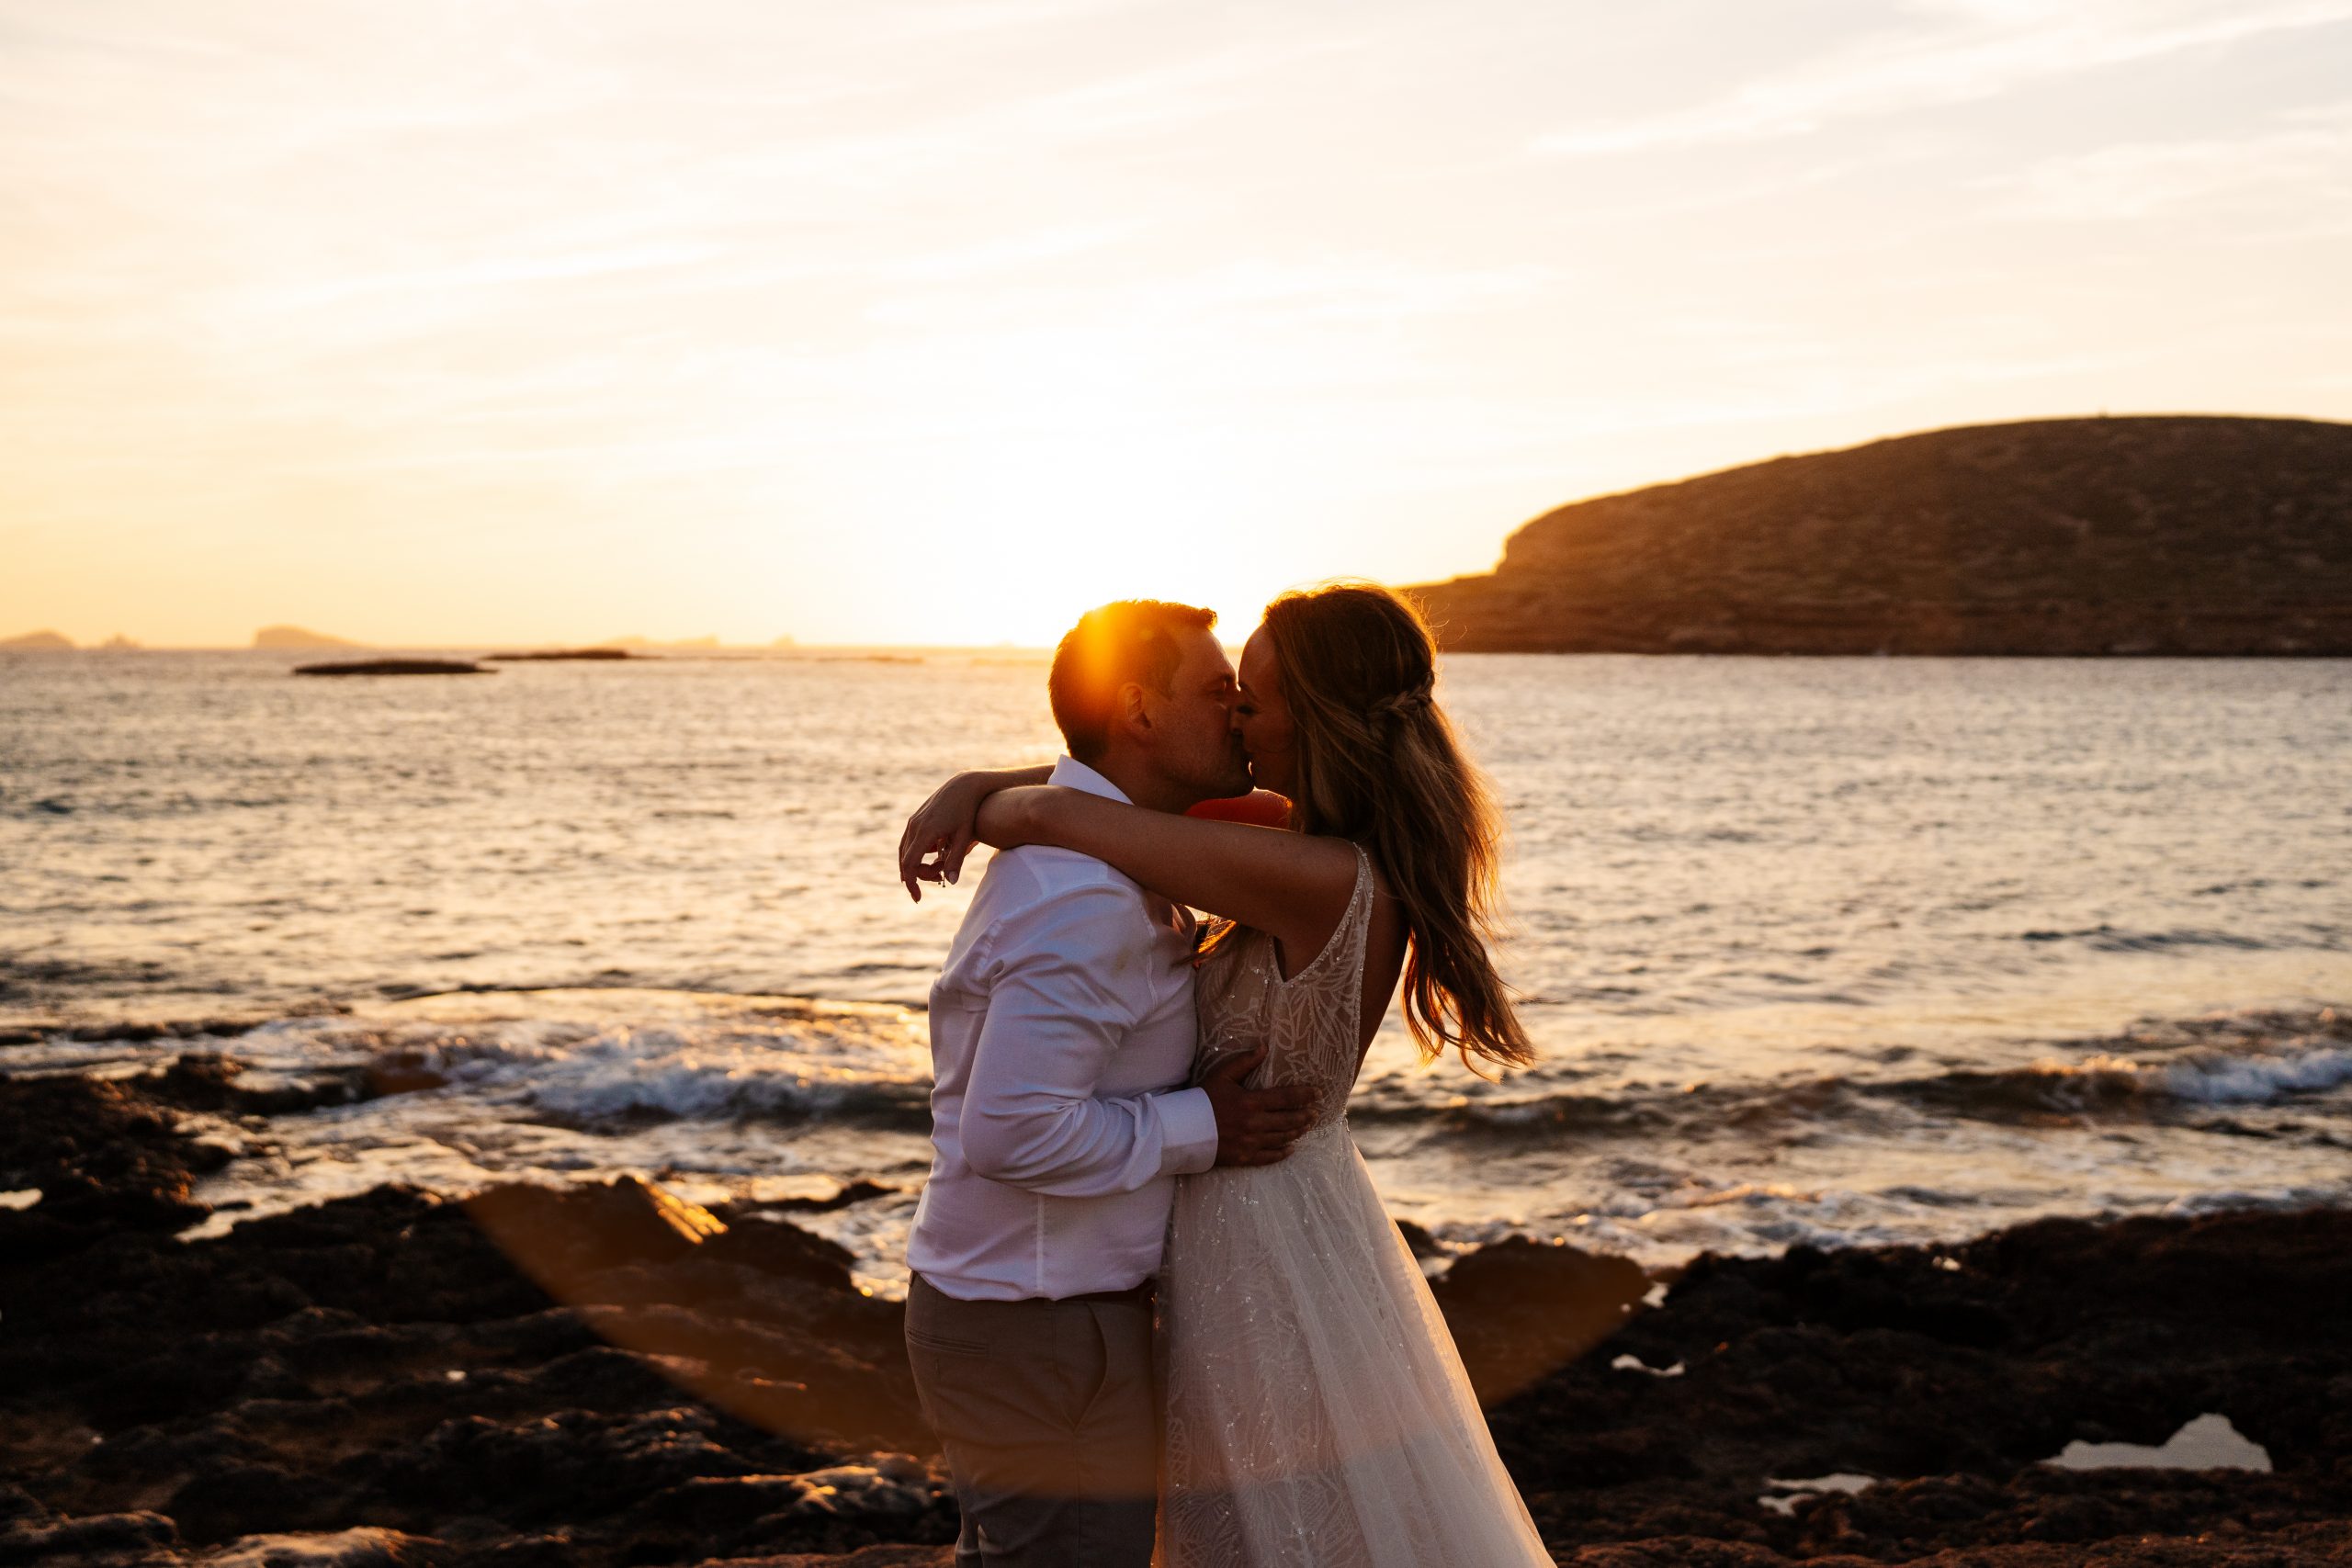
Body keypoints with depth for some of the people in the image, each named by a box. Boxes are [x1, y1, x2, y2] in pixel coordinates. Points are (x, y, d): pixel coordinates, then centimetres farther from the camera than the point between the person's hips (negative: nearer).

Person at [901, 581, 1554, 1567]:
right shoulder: (1359, 860, 2)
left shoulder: (1320, 879, -26)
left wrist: (991, 811, -6)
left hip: (1258, 1254, -9)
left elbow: (1059, 817, -26)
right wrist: (970, 784, -4)